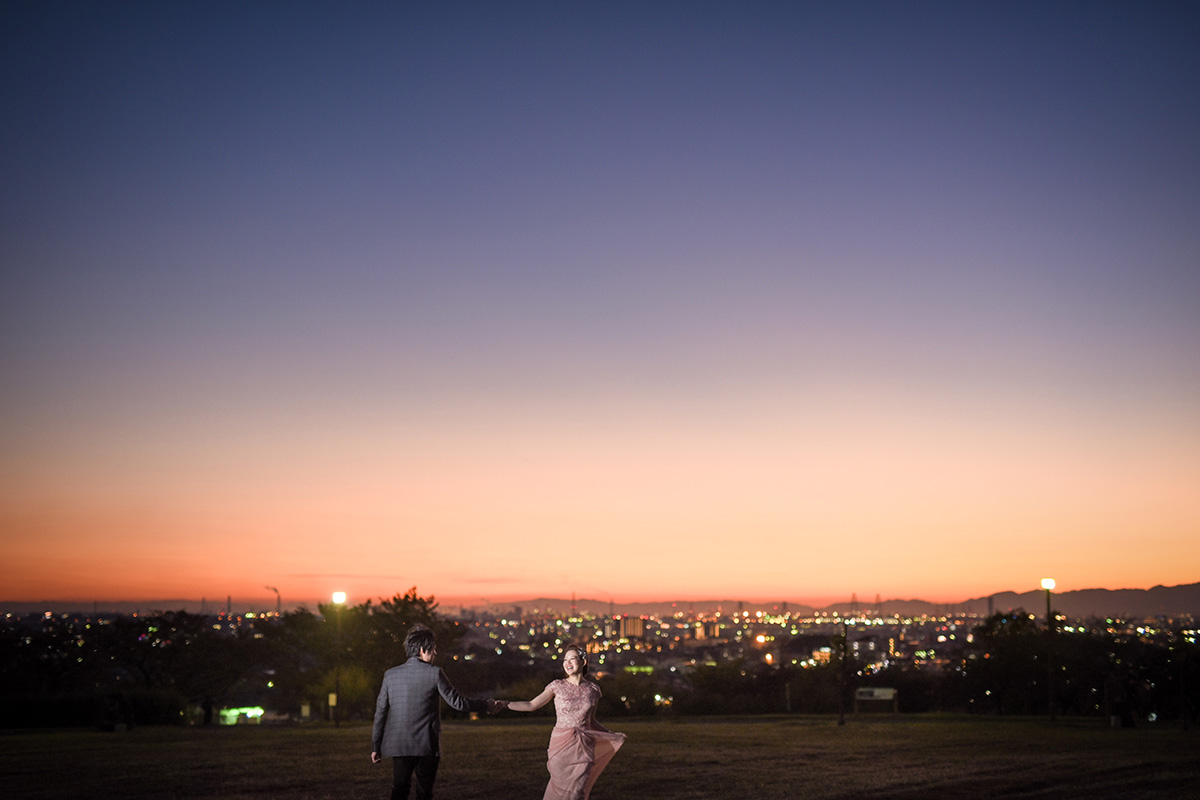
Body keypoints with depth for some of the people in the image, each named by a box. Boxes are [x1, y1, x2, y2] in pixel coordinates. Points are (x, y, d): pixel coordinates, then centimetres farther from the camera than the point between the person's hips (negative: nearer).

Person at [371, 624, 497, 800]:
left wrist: (376, 746, 13)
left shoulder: (390, 675, 3)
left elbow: (380, 713, 6)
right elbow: (456, 702, -4)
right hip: (427, 746, -3)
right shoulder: (434, 673, -7)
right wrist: (486, 705, 10)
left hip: (399, 745, 3)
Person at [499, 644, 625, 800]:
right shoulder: (557, 686, 0)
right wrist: (504, 704, -9)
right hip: (561, 746, -1)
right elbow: (531, 705, -1)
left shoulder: (593, 688, 5)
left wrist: (613, 735, 14)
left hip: (583, 748, 1)